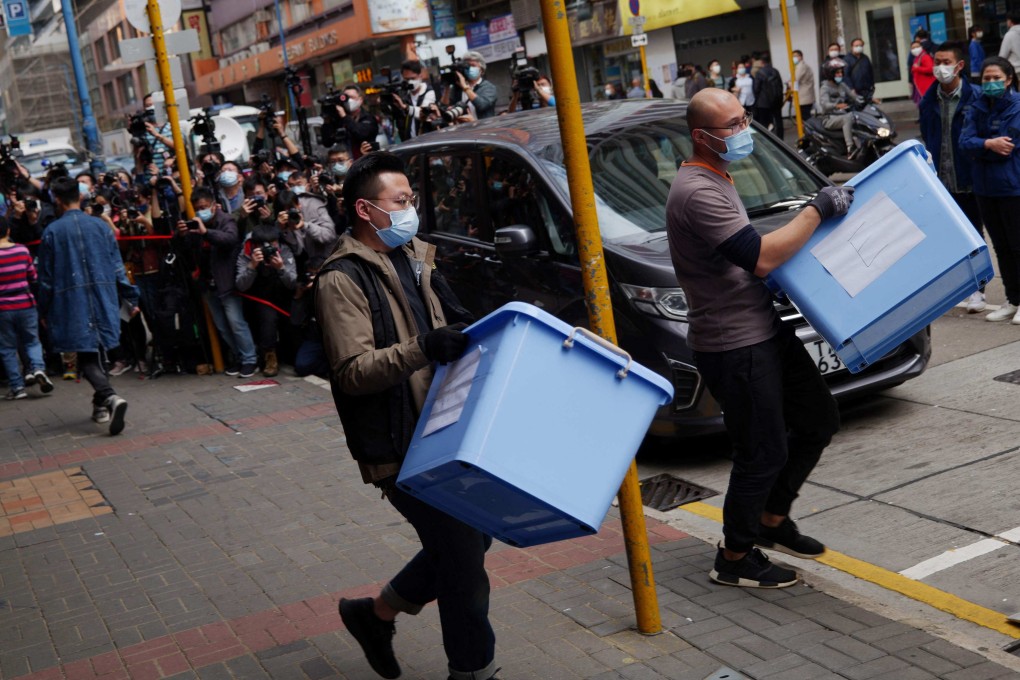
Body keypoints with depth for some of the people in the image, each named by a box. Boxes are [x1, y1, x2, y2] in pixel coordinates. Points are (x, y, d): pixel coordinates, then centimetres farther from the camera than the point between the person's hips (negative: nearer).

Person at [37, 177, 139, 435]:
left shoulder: (52, 232, -4)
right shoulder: (100, 225, 3)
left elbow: (46, 278, 0)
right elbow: (118, 267, 5)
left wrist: (44, 312, 10)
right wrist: (130, 299, 13)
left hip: (73, 303, -3)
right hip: (104, 299, 4)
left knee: (87, 357, -4)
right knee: (98, 351, 18)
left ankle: (110, 397, -27)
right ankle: (101, 404, 24)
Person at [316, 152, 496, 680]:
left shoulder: (414, 259, 13)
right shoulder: (343, 280, -13)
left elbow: (455, 327, 25)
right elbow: (353, 371, -23)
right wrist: (422, 350, -35)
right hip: (399, 447, -9)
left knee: (470, 537, 16)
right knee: (461, 555, -5)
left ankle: (376, 614, 33)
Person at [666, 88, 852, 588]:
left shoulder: (715, 181, 14)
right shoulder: (698, 192, -21)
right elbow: (761, 258, -27)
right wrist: (817, 211, -18)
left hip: (765, 330, 11)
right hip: (733, 346, -10)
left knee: (819, 420, 17)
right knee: (764, 454, -1)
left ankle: (772, 519, 33)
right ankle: (735, 559, 17)